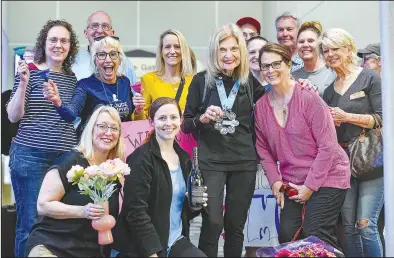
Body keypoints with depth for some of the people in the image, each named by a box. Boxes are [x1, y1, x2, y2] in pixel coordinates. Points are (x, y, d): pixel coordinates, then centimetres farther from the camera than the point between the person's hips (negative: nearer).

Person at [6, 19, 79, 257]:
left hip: (66, 158, 5)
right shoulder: (29, 72, -2)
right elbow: (13, 117, -6)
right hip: (31, 157, -4)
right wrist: (23, 84, -17)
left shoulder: (72, 78, 11)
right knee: (31, 223, -1)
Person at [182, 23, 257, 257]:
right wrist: (202, 118, -17)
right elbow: (186, 125, 1)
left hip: (244, 161, 2)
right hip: (210, 161, -2)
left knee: (236, 225, 8)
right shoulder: (202, 80, -1)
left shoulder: (250, 82, 5)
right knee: (212, 223, -10)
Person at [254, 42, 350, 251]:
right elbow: (264, 149, 8)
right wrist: (274, 180, -4)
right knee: (287, 236, 0)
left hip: (326, 178, -5)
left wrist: (310, 185, -16)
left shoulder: (308, 98, -16)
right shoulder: (261, 106, 0)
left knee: (316, 237, -11)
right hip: (291, 183, 5)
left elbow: (327, 145, -17)